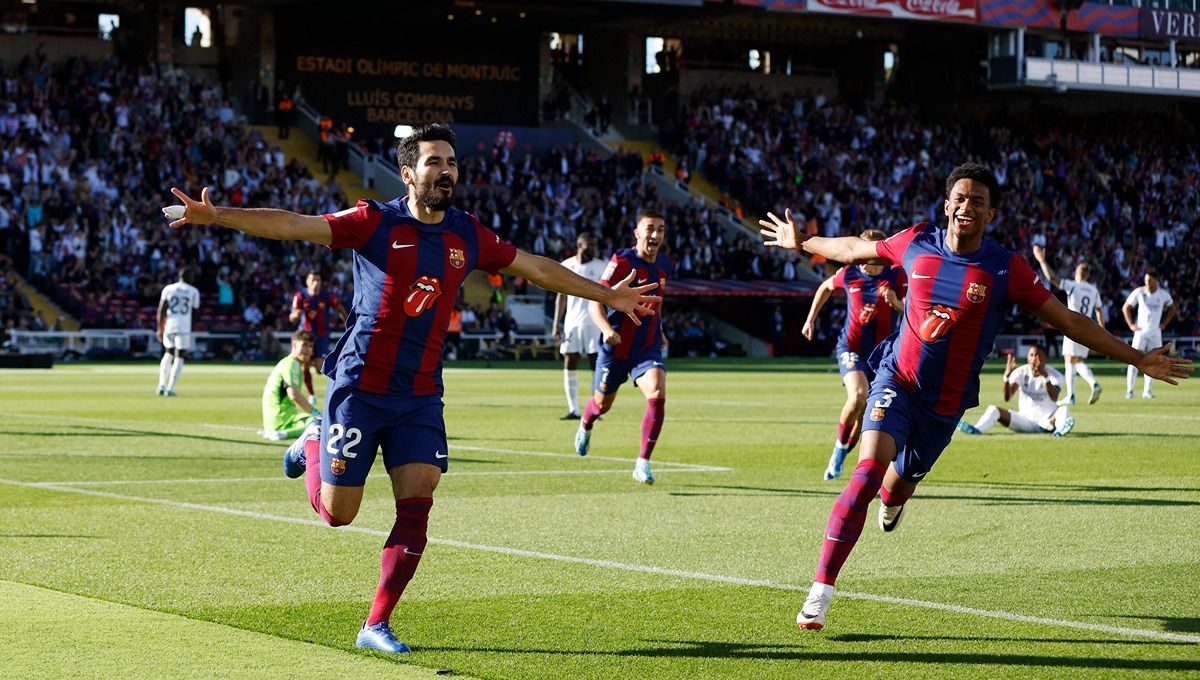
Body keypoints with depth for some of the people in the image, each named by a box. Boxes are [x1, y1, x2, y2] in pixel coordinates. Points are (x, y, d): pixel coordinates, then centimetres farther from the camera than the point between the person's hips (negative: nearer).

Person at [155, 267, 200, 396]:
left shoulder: (168, 289, 7)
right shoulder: (194, 291, 3)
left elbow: (161, 309, -1)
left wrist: (159, 328, 0)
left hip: (168, 326, 3)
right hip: (184, 327, -3)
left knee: (168, 354, 20)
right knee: (179, 358, 4)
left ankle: (161, 386, 11)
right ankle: (169, 389, -2)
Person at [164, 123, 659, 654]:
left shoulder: (469, 236, 5)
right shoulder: (375, 223, -8)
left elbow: (538, 269, 17)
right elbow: (290, 225, -15)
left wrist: (607, 296, 22)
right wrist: (214, 216, -25)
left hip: (421, 396, 3)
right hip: (359, 388, -3)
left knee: (415, 512, -8)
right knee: (337, 513, 4)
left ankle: (376, 626, 3)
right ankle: (313, 447, 38)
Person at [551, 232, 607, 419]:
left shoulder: (601, 266, 0)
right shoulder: (566, 266, 8)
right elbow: (561, 296, 13)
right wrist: (556, 324, 8)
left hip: (593, 321, -3)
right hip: (571, 322, 3)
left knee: (596, 365, -7)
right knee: (569, 366, 2)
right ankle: (573, 410, 7)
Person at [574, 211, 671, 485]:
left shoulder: (664, 264, 4)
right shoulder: (621, 261, -16)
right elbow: (595, 302, -20)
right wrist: (607, 329, -36)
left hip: (648, 347, 3)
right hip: (616, 347, -3)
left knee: (657, 394, -23)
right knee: (602, 404, 14)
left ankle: (643, 463, -16)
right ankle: (585, 427, 54)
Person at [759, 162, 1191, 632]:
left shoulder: (1007, 270, -11)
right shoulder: (916, 244, -7)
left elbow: (1070, 322, -6)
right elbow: (854, 250, 13)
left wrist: (1138, 360, -7)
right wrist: (802, 243, 23)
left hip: (945, 403, 1)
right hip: (896, 380, -1)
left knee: (897, 486, 18)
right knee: (868, 471, -23)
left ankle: (892, 499, 62)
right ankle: (820, 592, -22)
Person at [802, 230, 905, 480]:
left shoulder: (896, 276, -10)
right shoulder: (849, 274, -5)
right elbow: (826, 287, 17)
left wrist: (895, 302, -36)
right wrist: (811, 318, 18)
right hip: (851, 348, -1)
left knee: (864, 413, 9)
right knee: (858, 397, -27)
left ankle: (842, 454, 32)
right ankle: (840, 445, -4)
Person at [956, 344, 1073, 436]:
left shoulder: (1055, 375, -6)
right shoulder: (1021, 372, 0)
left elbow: (1054, 398, -26)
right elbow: (1007, 398, -13)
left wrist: (1045, 377, -40)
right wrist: (1007, 376, -29)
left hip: (1048, 420, -2)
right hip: (1026, 420, 2)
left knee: (1064, 408, -32)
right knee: (993, 409, -16)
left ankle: (1060, 428, -66)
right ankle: (976, 429, -47)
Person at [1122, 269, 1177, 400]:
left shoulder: (1163, 294, -2)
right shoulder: (1139, 292, -6)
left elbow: (1172, 309, 15)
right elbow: (1126, 308, 4)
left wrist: (1164, 323, 5)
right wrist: (1131, 325, -3)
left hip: (1156, 332, 2)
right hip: (1141, 331, -2)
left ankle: (1147, 391, 11)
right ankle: (1129, 390, -4)